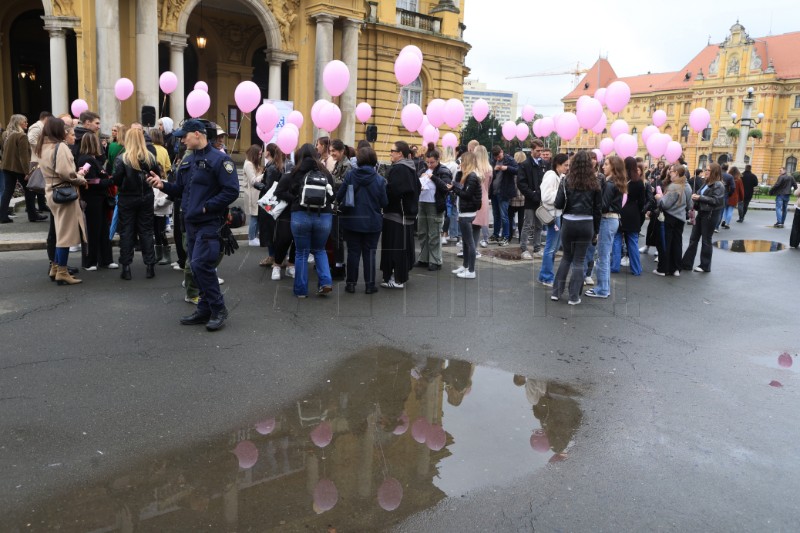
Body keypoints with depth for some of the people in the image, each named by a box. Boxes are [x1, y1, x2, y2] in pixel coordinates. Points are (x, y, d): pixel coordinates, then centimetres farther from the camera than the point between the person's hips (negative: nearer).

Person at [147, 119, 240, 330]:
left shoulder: (219, 159, -11)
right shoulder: (187, 161, 14)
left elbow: (231, 191, -18)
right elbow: (181, 190, 19)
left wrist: (206, 207, -18)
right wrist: (163, 185, 1)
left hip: (209, 222, -8)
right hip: (190, 222, 8)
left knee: (200, 265, -14)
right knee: (197, 267, 11)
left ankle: (218, 309, -1)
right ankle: (205, 309, 21)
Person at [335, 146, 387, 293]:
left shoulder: (349, 175, -10)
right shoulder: (379, 179, -10)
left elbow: (339, 197, -7)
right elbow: (384, 202, -7)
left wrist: (342, 205, 14)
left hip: (352, 220, 0)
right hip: (372, 222, 0)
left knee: (353, 252, 10)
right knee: (369, 253, 9)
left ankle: (351, 283, 16)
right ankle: (370, 285, 12)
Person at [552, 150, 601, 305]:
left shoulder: (567, 181, -4)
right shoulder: (594, 184, 2)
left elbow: (558, 204, -7)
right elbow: (597, 208, 4)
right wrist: (596, 231, 11)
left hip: (569, 223, 0)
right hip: (587, 224, 0)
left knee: (566, 257, 18)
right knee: (579, 260, 8)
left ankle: (556, 292, 19)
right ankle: (574, 297, 10)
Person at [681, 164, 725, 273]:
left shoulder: (718, 185, -12)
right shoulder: (707, 183, 12)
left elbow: (716, 200, -23)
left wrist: (700, 197, -24)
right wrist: (696, 197, -4)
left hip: (710, 215, -8)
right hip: (701, 213, 8)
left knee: (706, 240, 2)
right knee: (693, 239, 8)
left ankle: (705, 266, 14)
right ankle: (686, 263, 12)